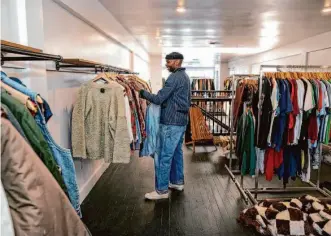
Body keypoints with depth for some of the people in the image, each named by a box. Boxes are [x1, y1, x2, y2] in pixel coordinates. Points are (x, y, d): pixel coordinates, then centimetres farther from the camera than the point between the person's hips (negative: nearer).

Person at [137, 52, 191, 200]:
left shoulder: (175, 77, -15)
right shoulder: (184, 76, 16)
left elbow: (159, 99, -20)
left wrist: (141, 92, -13)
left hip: (170, 122, -10)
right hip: (181, 121, 10)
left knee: (163, 156, -4)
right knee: (176, 152, 18)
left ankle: (162, 190, 3)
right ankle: (178, 182, 29)